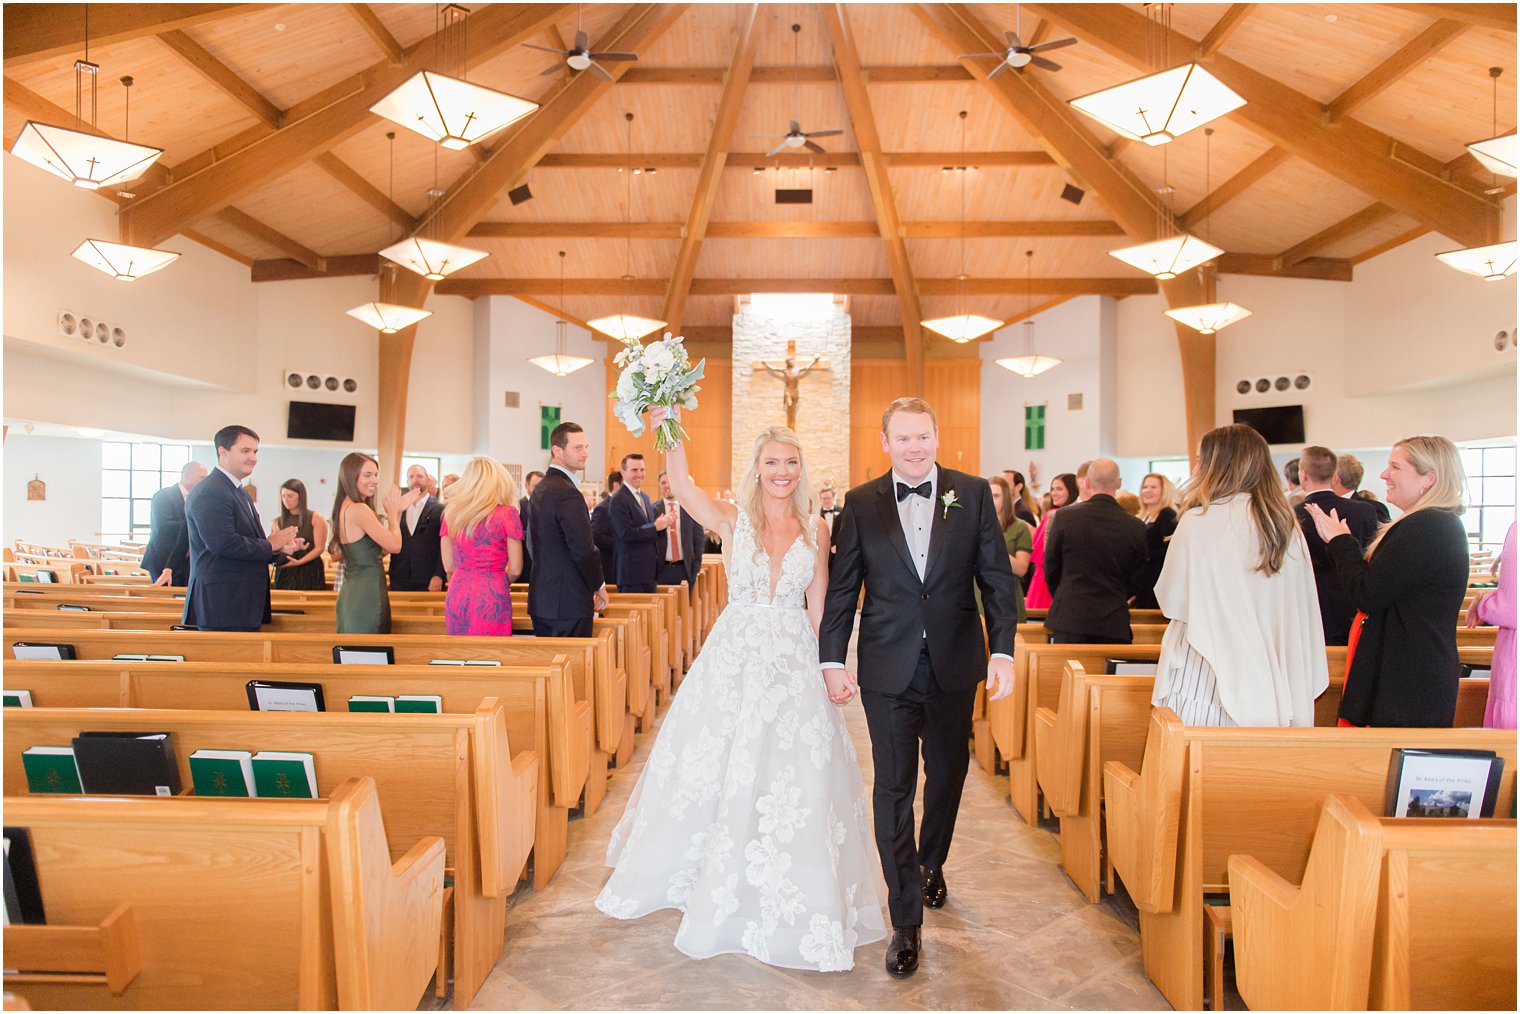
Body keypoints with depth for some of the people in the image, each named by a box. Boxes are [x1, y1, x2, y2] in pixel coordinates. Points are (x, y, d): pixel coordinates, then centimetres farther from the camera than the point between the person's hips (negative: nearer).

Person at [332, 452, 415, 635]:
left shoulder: (345, 507, 12)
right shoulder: (359, 509, -18)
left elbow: (384, 547, 9)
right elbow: (394, 546, -14)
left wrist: (399, 510, 11)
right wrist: (392, 513, 0)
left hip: (351, 590, 10)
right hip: (367, 591, -10)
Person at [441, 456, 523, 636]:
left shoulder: (451, 513, 5)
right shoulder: (507, 513, -5)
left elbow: (449, 566, 9)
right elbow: (515, 569, -3)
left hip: (457, 594, 4)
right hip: (491, 597, -4)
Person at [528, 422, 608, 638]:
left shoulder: (540, 488, 13)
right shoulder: (568, 493, -17)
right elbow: (583, 548, -20)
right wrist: (599, 585, -4)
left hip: (541, 601, 9)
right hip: (568, 604, -9)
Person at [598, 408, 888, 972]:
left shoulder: (815, 530, 4)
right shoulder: (732, 521, -2)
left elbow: (819, 606, 6)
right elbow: (682, 486, -20)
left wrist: (832, 668, -2)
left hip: (794, 665, 1)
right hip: (734, 659, -1)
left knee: (797, 785, 4)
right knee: (710, 773, 9)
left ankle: (806, 914, 24)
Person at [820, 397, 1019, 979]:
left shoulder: (972, 493, 0)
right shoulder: (861, 503, -1)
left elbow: (996, 577, 0)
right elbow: (842, 586, 1)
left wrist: (1003, 651, -7)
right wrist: (831, 658, -3)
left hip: (954, 665, 2)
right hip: (888, 668, -1)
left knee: (947, 775, 19)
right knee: (893, 788, 2)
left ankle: (932, 864, 47)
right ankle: (906, 920, 15)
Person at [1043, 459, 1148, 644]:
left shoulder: (1065, 518, -6)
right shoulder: (1136, 527, -3)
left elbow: (1051, 568, 3)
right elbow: (1136, 580, 6)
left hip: (1069, 618, -1)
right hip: (1114, 624, 1)